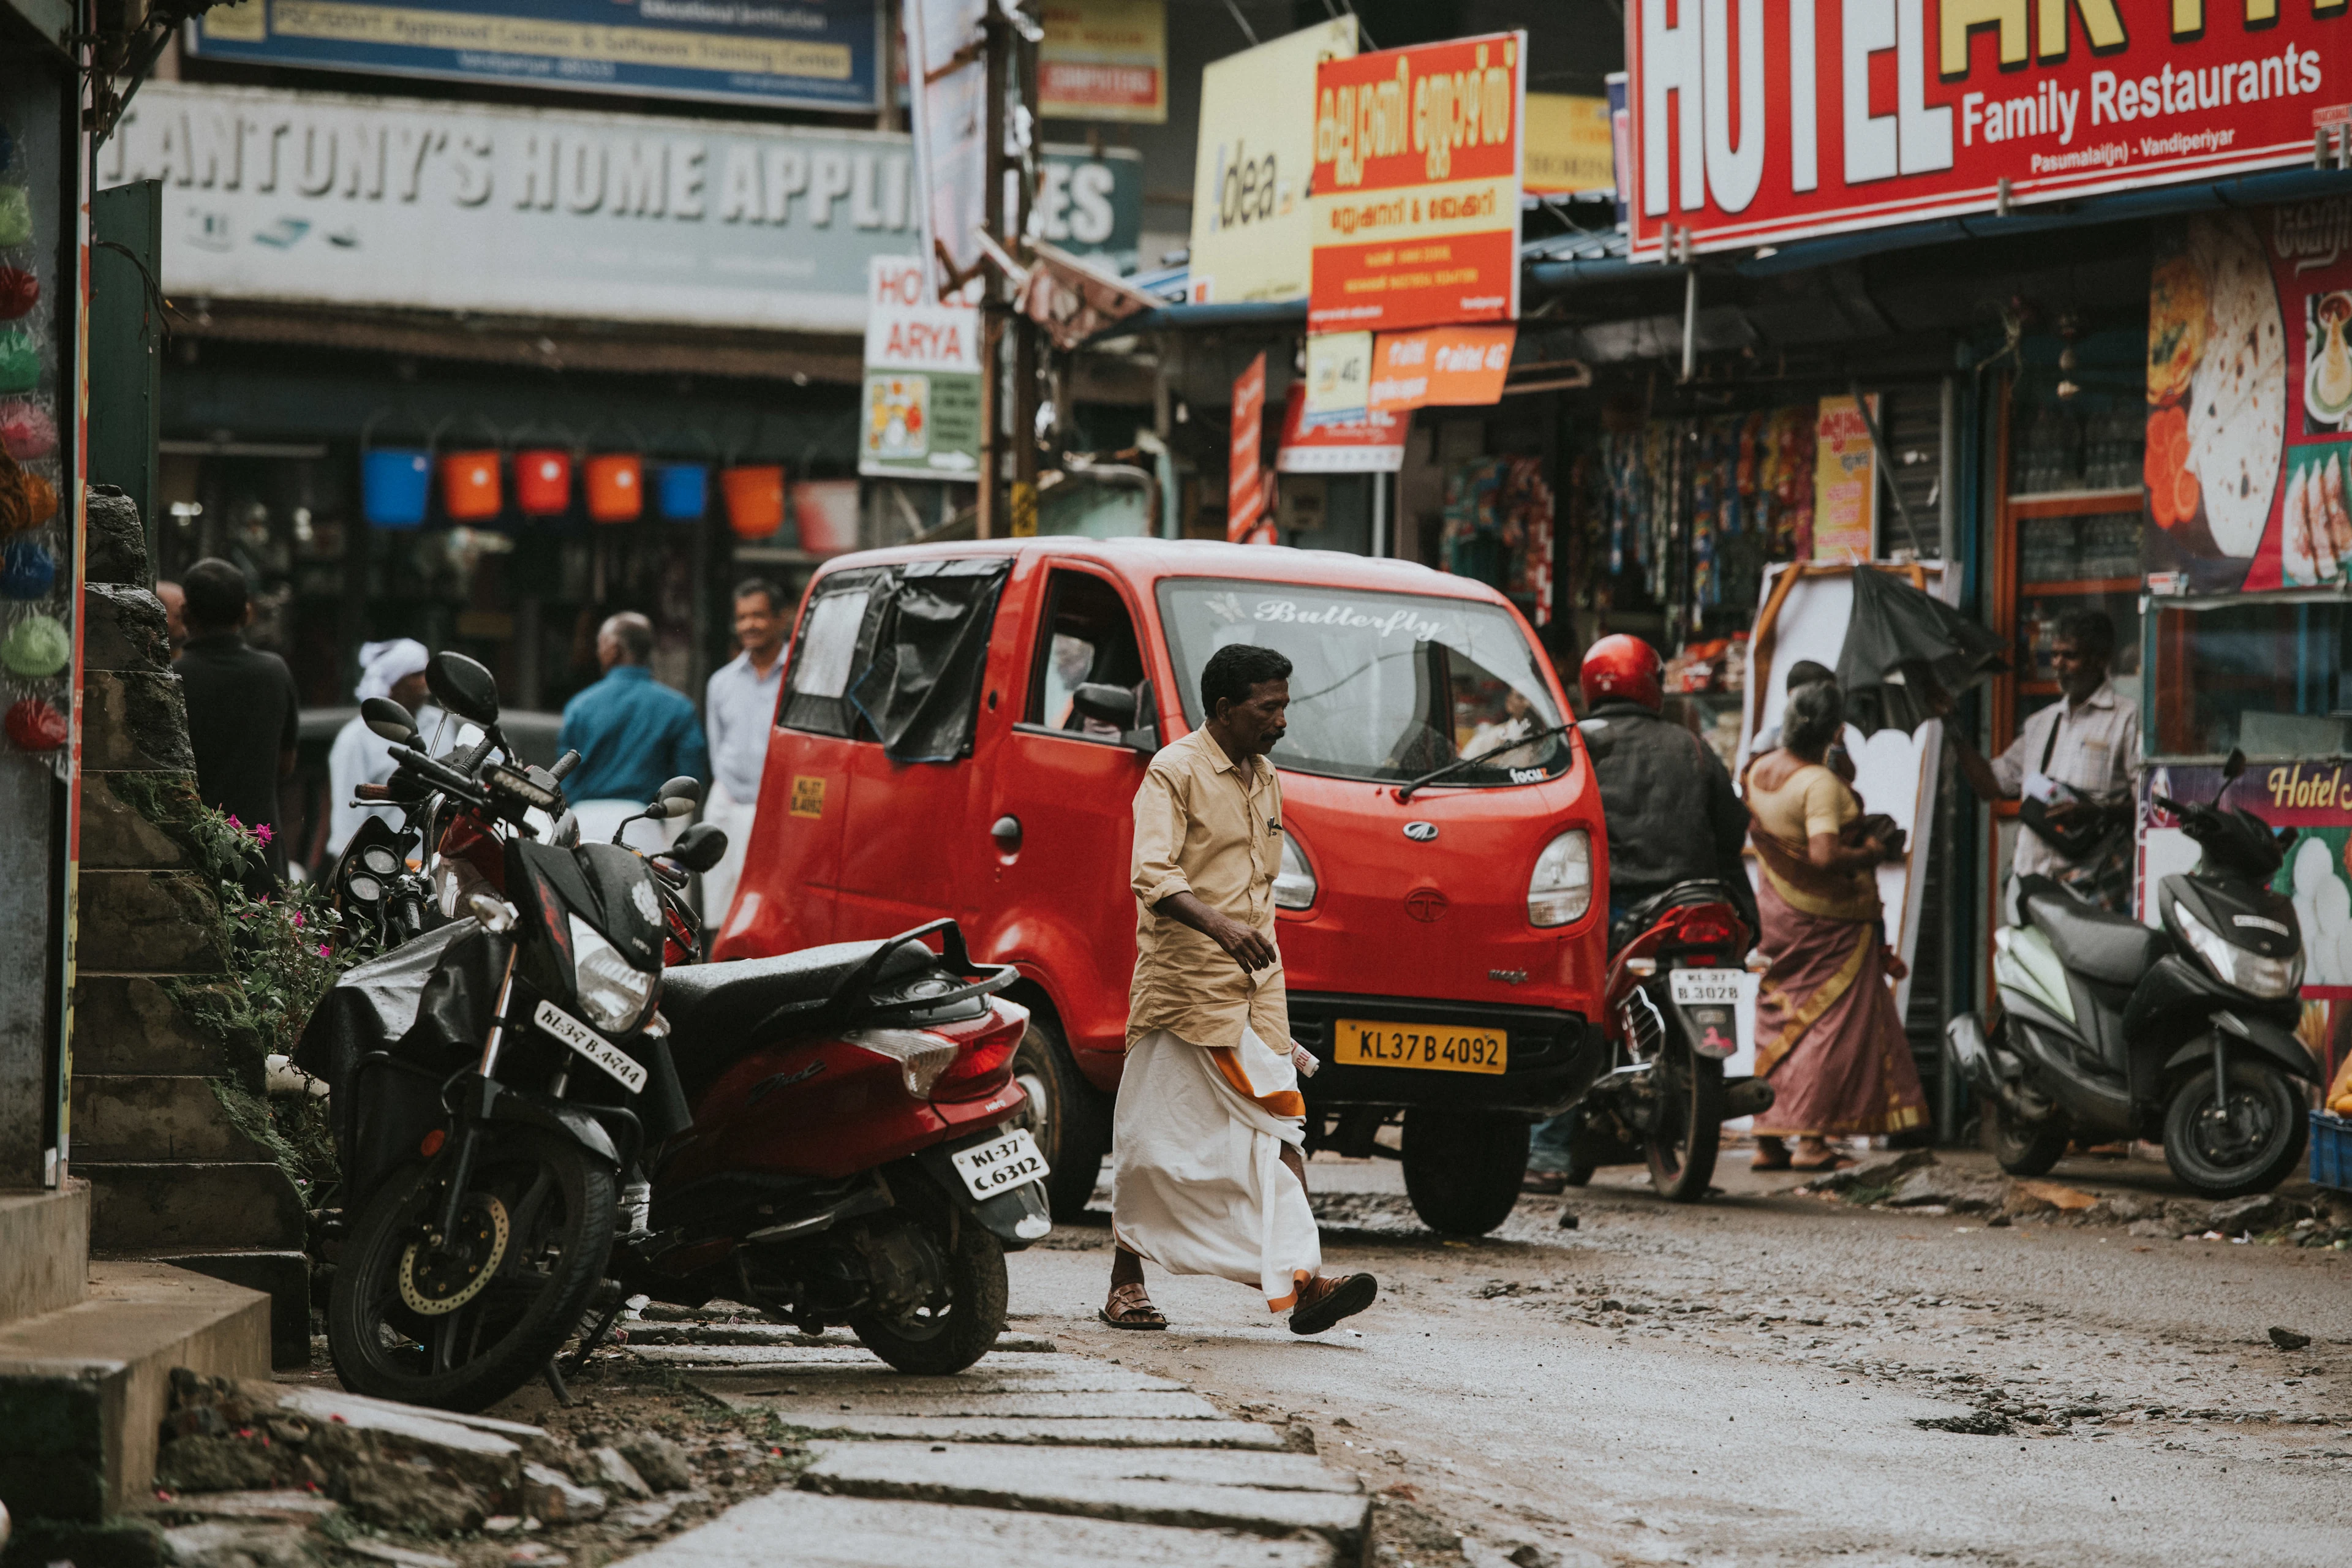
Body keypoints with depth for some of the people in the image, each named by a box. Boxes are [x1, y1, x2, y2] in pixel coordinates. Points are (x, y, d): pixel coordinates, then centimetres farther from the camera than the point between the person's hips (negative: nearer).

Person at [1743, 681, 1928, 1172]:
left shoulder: (1759, 771, 4)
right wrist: (1872, 854, -16)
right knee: (1830, 1024, -2)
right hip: (1829, 918, -8)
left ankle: (1768, 1140, 13)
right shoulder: (1820, 783, -22)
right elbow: (1825, 856, -31)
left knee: (1778, 1022, 12)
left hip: (1777, 907, 8)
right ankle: (1811, 1139, -6)